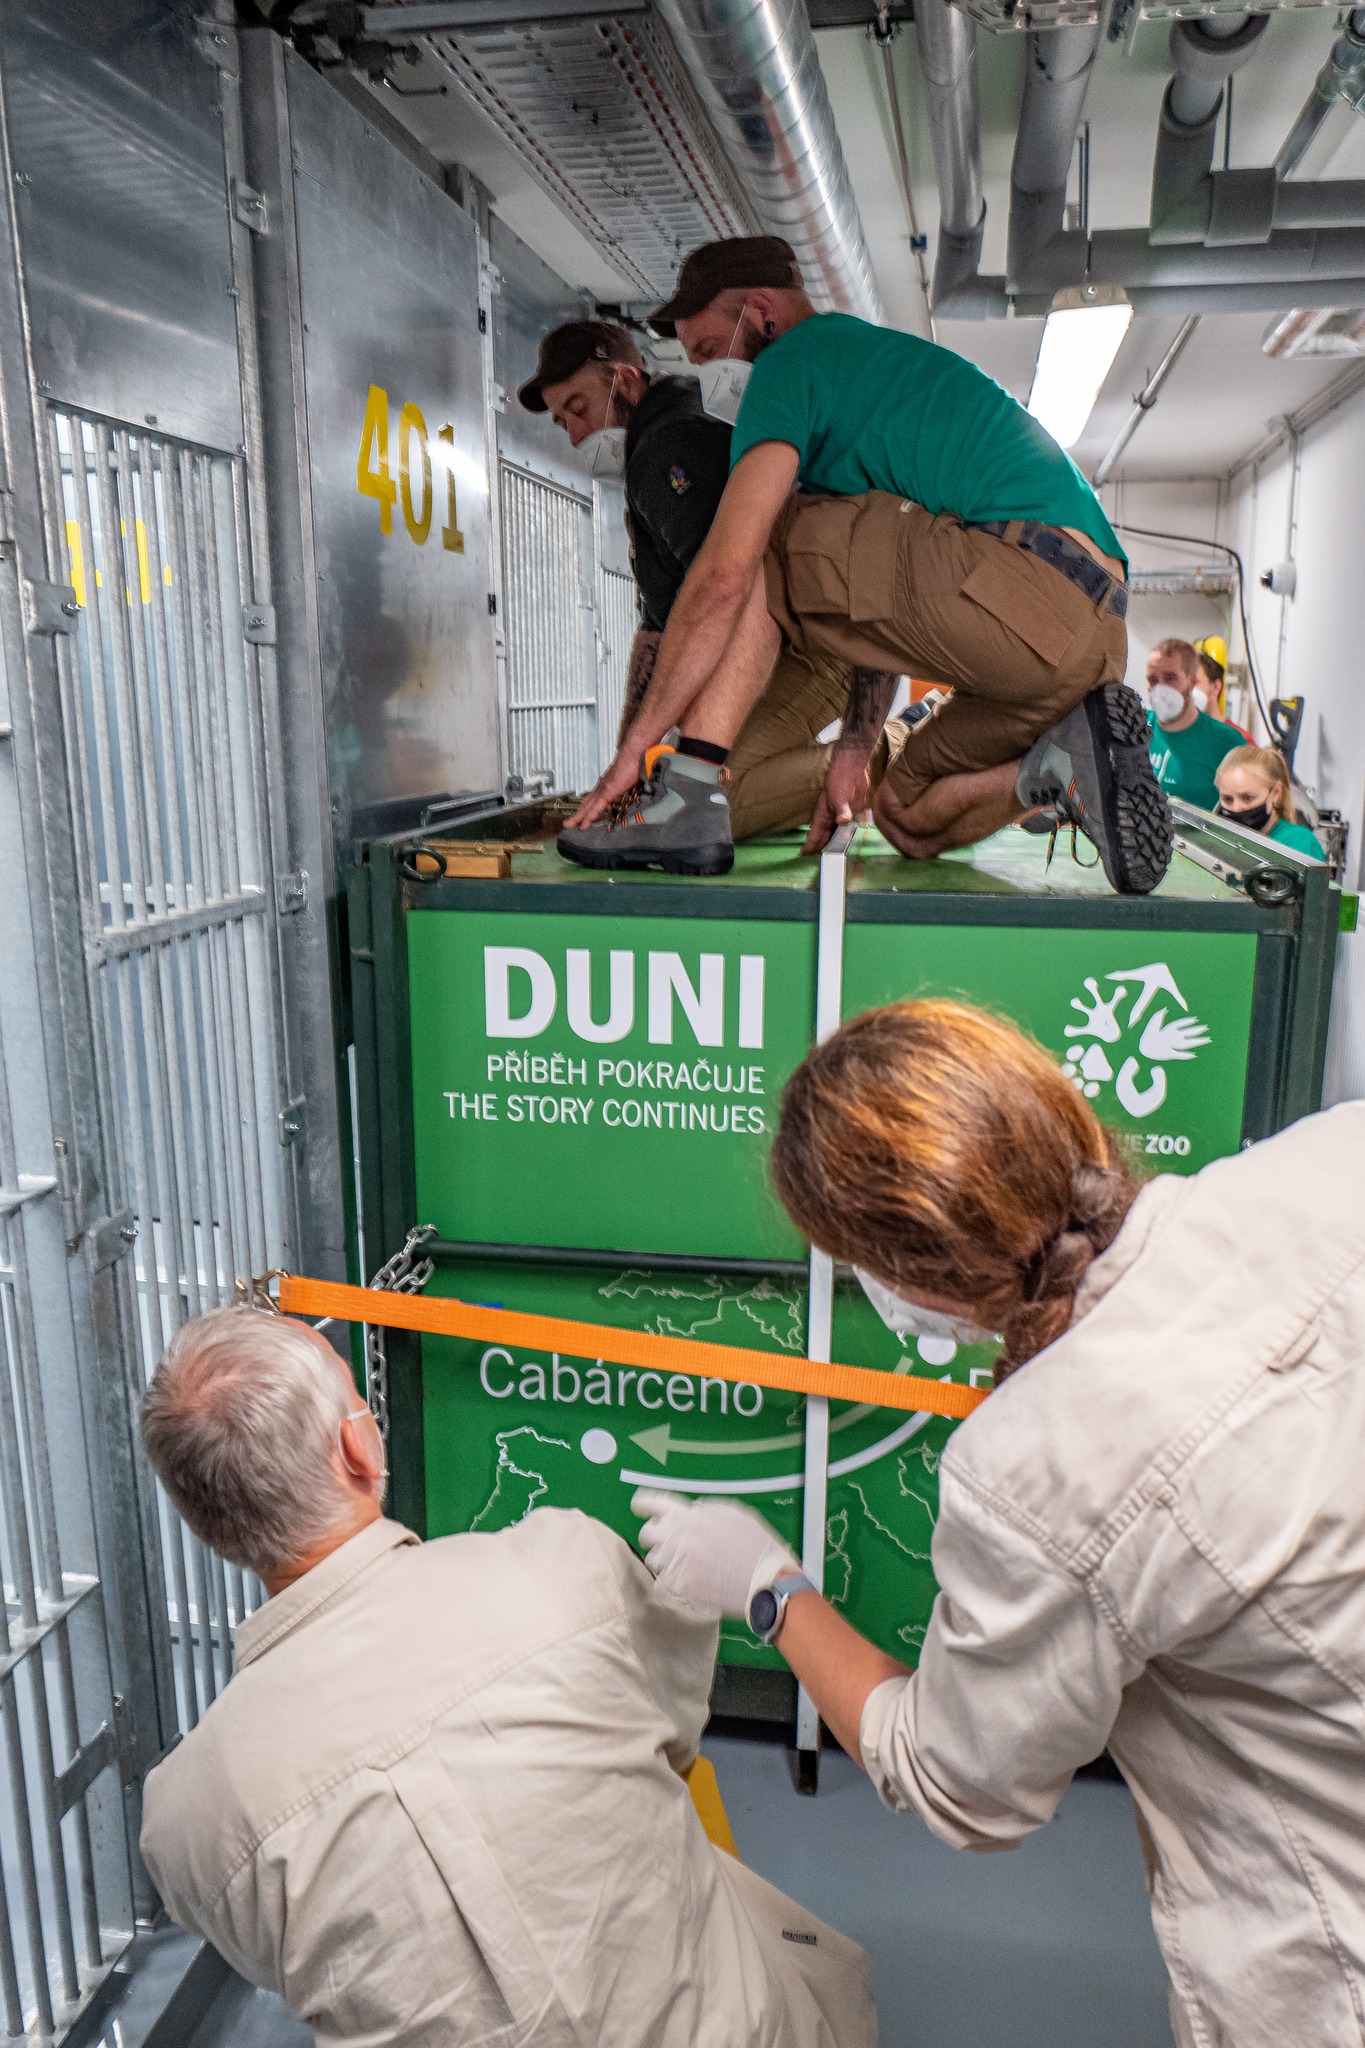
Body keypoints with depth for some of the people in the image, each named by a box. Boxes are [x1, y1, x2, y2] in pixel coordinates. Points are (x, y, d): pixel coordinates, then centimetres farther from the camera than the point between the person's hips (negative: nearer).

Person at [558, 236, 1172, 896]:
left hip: (1020, 578, -10)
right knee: (908, 818, 23)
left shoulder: (791, 358, 4)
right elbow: (887, 606, 32)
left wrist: (635, 746, -3)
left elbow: (724, 574, -8)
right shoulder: (886, 354, 34)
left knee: (759, 548, 2)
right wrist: (857, 745, 31)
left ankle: (689, 794, -11)